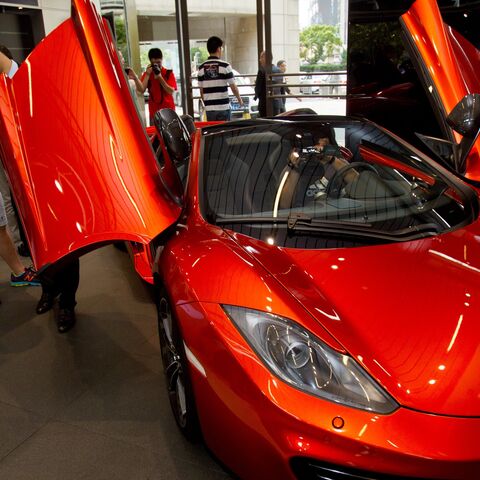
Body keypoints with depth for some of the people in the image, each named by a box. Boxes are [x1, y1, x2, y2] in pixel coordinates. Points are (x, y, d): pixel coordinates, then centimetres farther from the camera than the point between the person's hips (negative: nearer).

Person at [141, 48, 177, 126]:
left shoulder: (169, 73, 0)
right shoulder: (147, 74, 6)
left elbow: (171, 92, -9)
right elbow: (141, 90, -6)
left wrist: (160, 77, -16)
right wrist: (147, 74, -11)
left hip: (168, 110, -1)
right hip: (154, 111, 1)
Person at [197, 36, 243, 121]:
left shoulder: (202, 68, 4)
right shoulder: (225, 65, -6)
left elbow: (201, 90, 8)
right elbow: (233, 87, -3)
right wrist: (240, 100, 13)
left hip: (209, 108, 4)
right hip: (223, 107, -3)